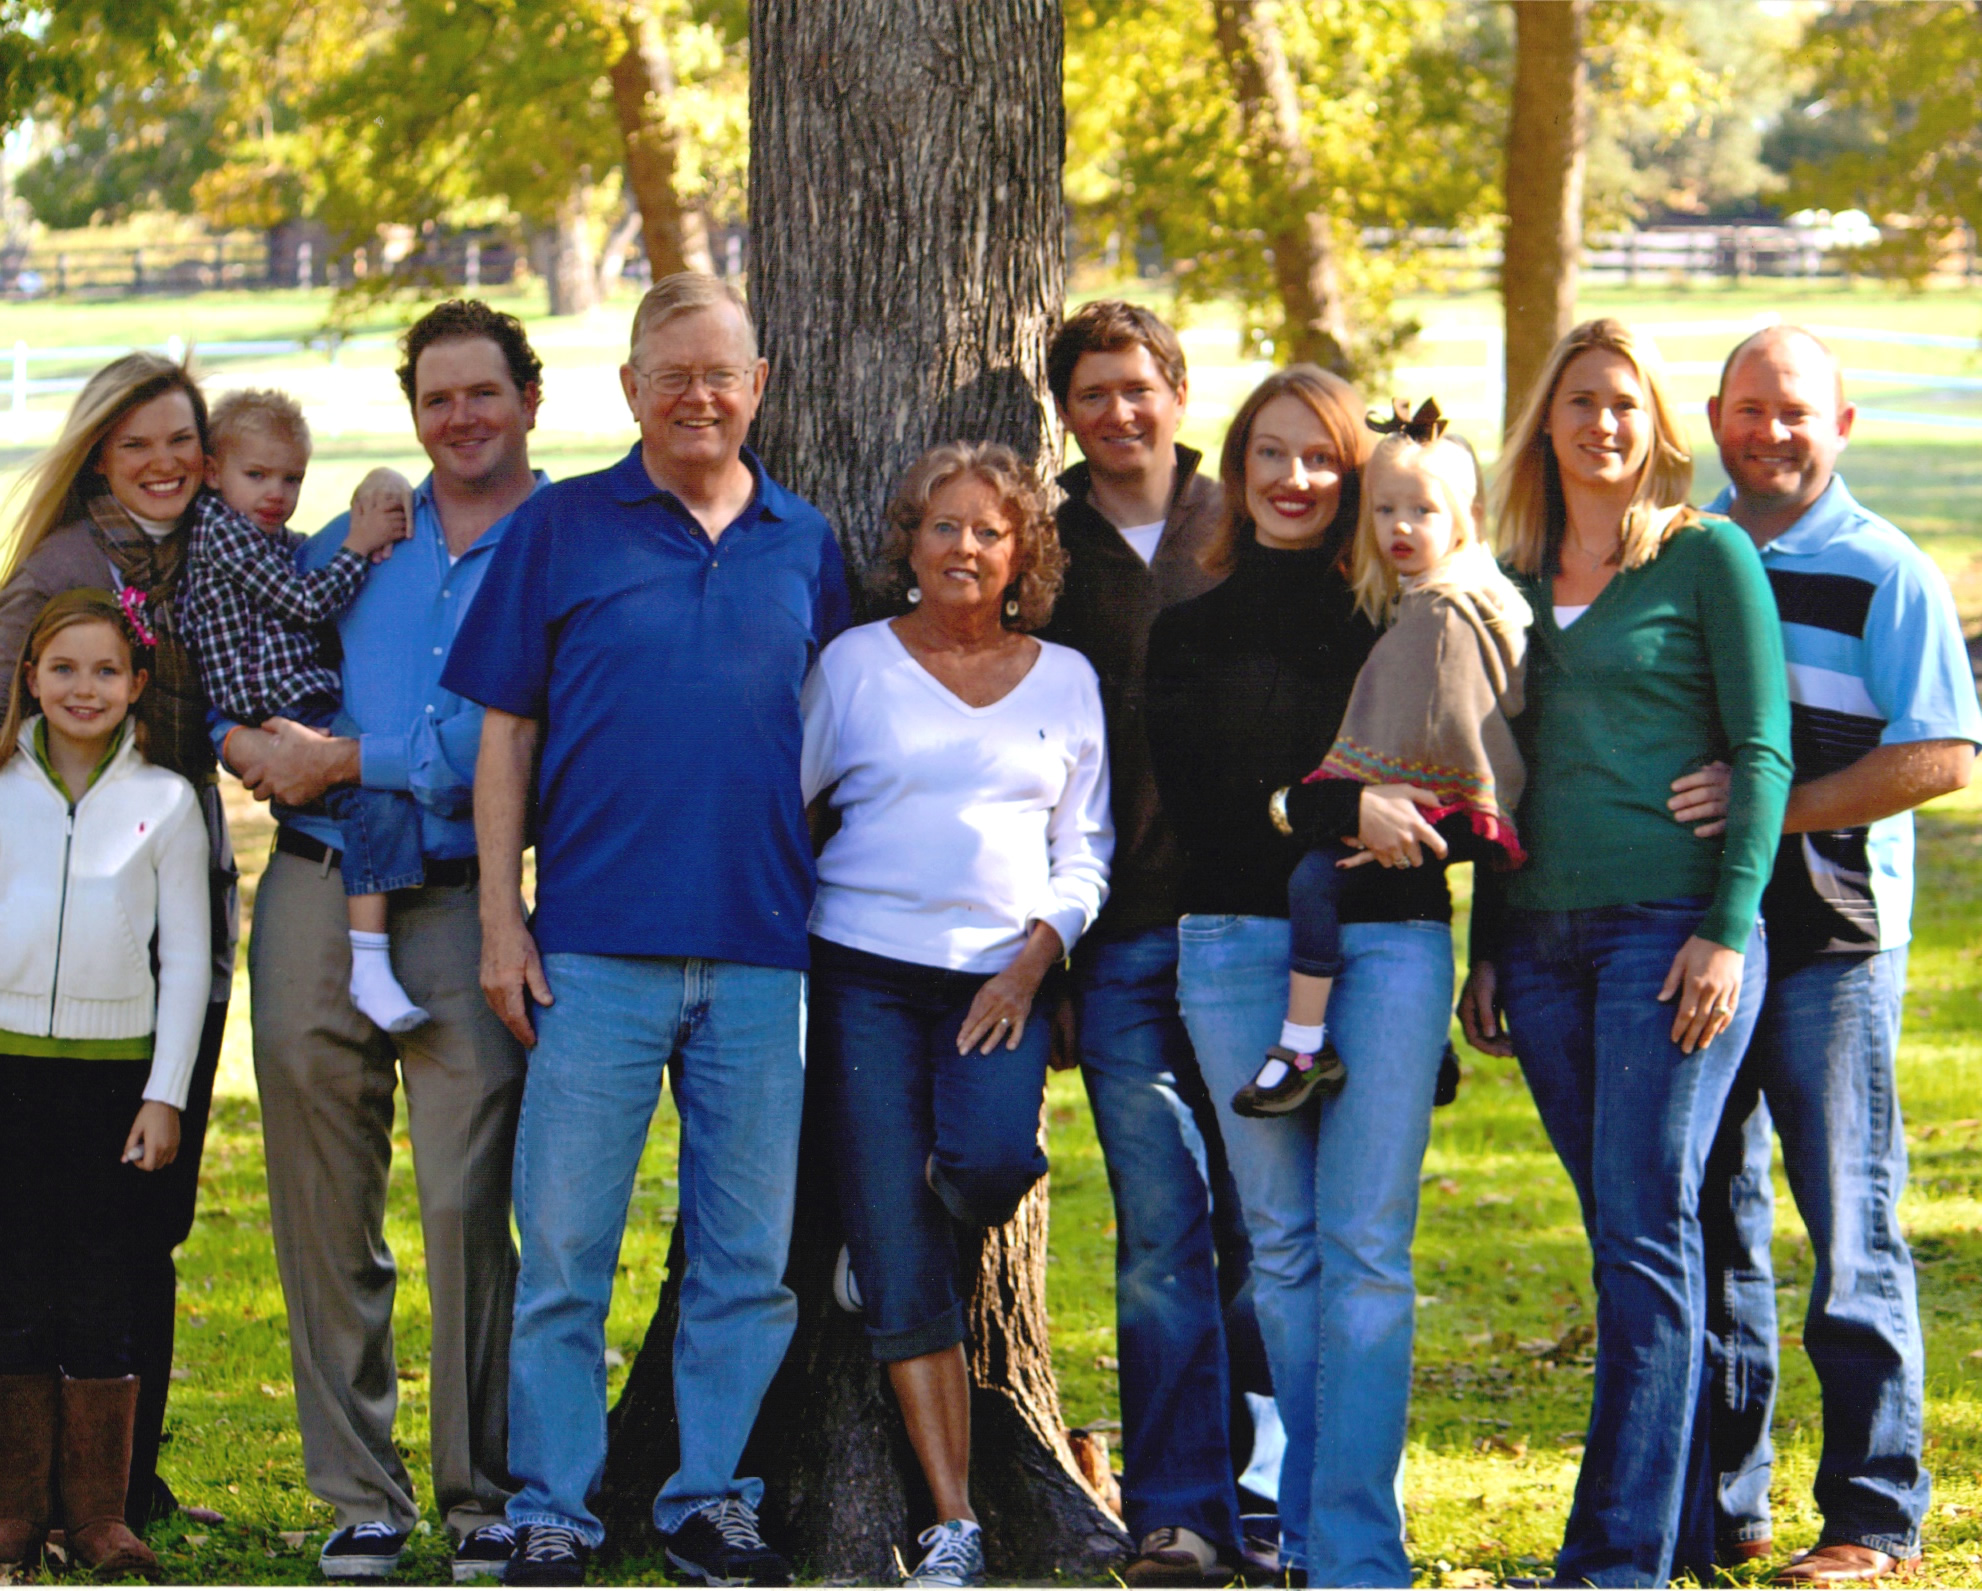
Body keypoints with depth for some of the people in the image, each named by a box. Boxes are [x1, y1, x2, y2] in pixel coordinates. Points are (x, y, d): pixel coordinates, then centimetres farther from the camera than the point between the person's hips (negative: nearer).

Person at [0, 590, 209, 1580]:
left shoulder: (164, 801, 5)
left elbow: (187, 957, 7)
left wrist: (166, 1094, 1)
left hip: (112, 1067, 0)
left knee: (101, 1287, -1)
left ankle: (99, 1513, 3)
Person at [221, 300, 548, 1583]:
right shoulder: (353, 544, 18)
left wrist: (348, 761, -7)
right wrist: (254, 743, 0)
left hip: (463, 904, -5)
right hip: (315, 893, 5)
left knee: (470, 1203, -8)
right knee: (322, 1210, 4)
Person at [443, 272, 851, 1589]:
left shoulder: (805, 545, 11)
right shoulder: (563, 529, 4)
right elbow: (506, 734, 4)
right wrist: (502, 920, -2)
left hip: (761, 949, 2)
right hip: (597, 944, -2)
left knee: (750, 1255, 6)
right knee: (565, 1246, -2)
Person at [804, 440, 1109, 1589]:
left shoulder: (1064, 679, 11)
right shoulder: (856, 665, 6)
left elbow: (1085, 847, 11)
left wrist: (1036, 956, -4)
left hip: (1004, 976, 1)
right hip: (868, 972, -1)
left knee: (987, 1167, -28)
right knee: (905, 1270, -8)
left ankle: (897, 1227, 10)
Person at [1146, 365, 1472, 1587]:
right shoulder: (1191, 634, 11)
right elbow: (1196, 799, -1)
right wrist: (1339, 812, -14)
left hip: (1389, 943, -2)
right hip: (1237, 948, 2)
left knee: (1366, 1248, -6)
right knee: (1281, 1244, 6)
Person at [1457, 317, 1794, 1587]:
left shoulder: (1707, 556, -1)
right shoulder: (1519, 576, 15)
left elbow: (1762, 751, -4)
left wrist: (1727, 930, -12)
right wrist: (1487, 947, 16)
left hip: (1671, 924, -6)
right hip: (1544, 936, 6)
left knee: (1646, 1235, -9)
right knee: (1621, 1236, 8)